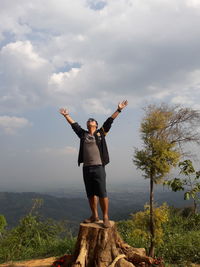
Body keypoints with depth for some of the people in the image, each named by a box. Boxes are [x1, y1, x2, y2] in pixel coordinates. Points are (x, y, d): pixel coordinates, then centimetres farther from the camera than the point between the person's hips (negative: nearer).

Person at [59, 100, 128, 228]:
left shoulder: (100, 133, 8)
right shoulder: (83, 134, 16)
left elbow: (109, 121, 5)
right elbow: (74, 124, 25)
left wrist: (119, 110, 4)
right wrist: (67, 115, 32)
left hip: (98, 168, -4)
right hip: (86, 168, 4)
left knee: (102, 193, -4)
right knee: (91, 194, 10)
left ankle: (106, 217, 4)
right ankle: (95, 216, 21)